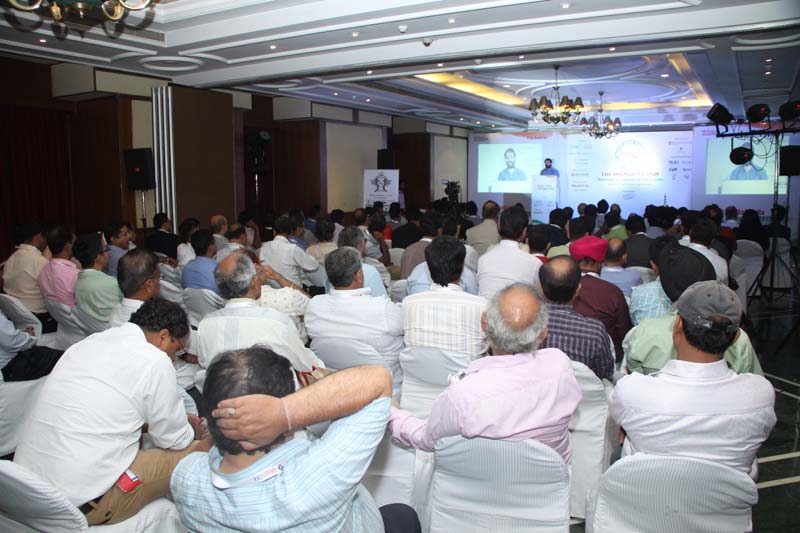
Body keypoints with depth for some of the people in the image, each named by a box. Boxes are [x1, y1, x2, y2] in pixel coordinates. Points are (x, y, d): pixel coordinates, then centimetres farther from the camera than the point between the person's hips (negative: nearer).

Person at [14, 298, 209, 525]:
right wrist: (193, 430, 21)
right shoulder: (155, 361, -13)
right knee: (200, 451, -2)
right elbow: (175, 440, -2)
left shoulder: (89, 342, 10)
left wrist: (178, 420, 26)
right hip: (83, 503, -8)